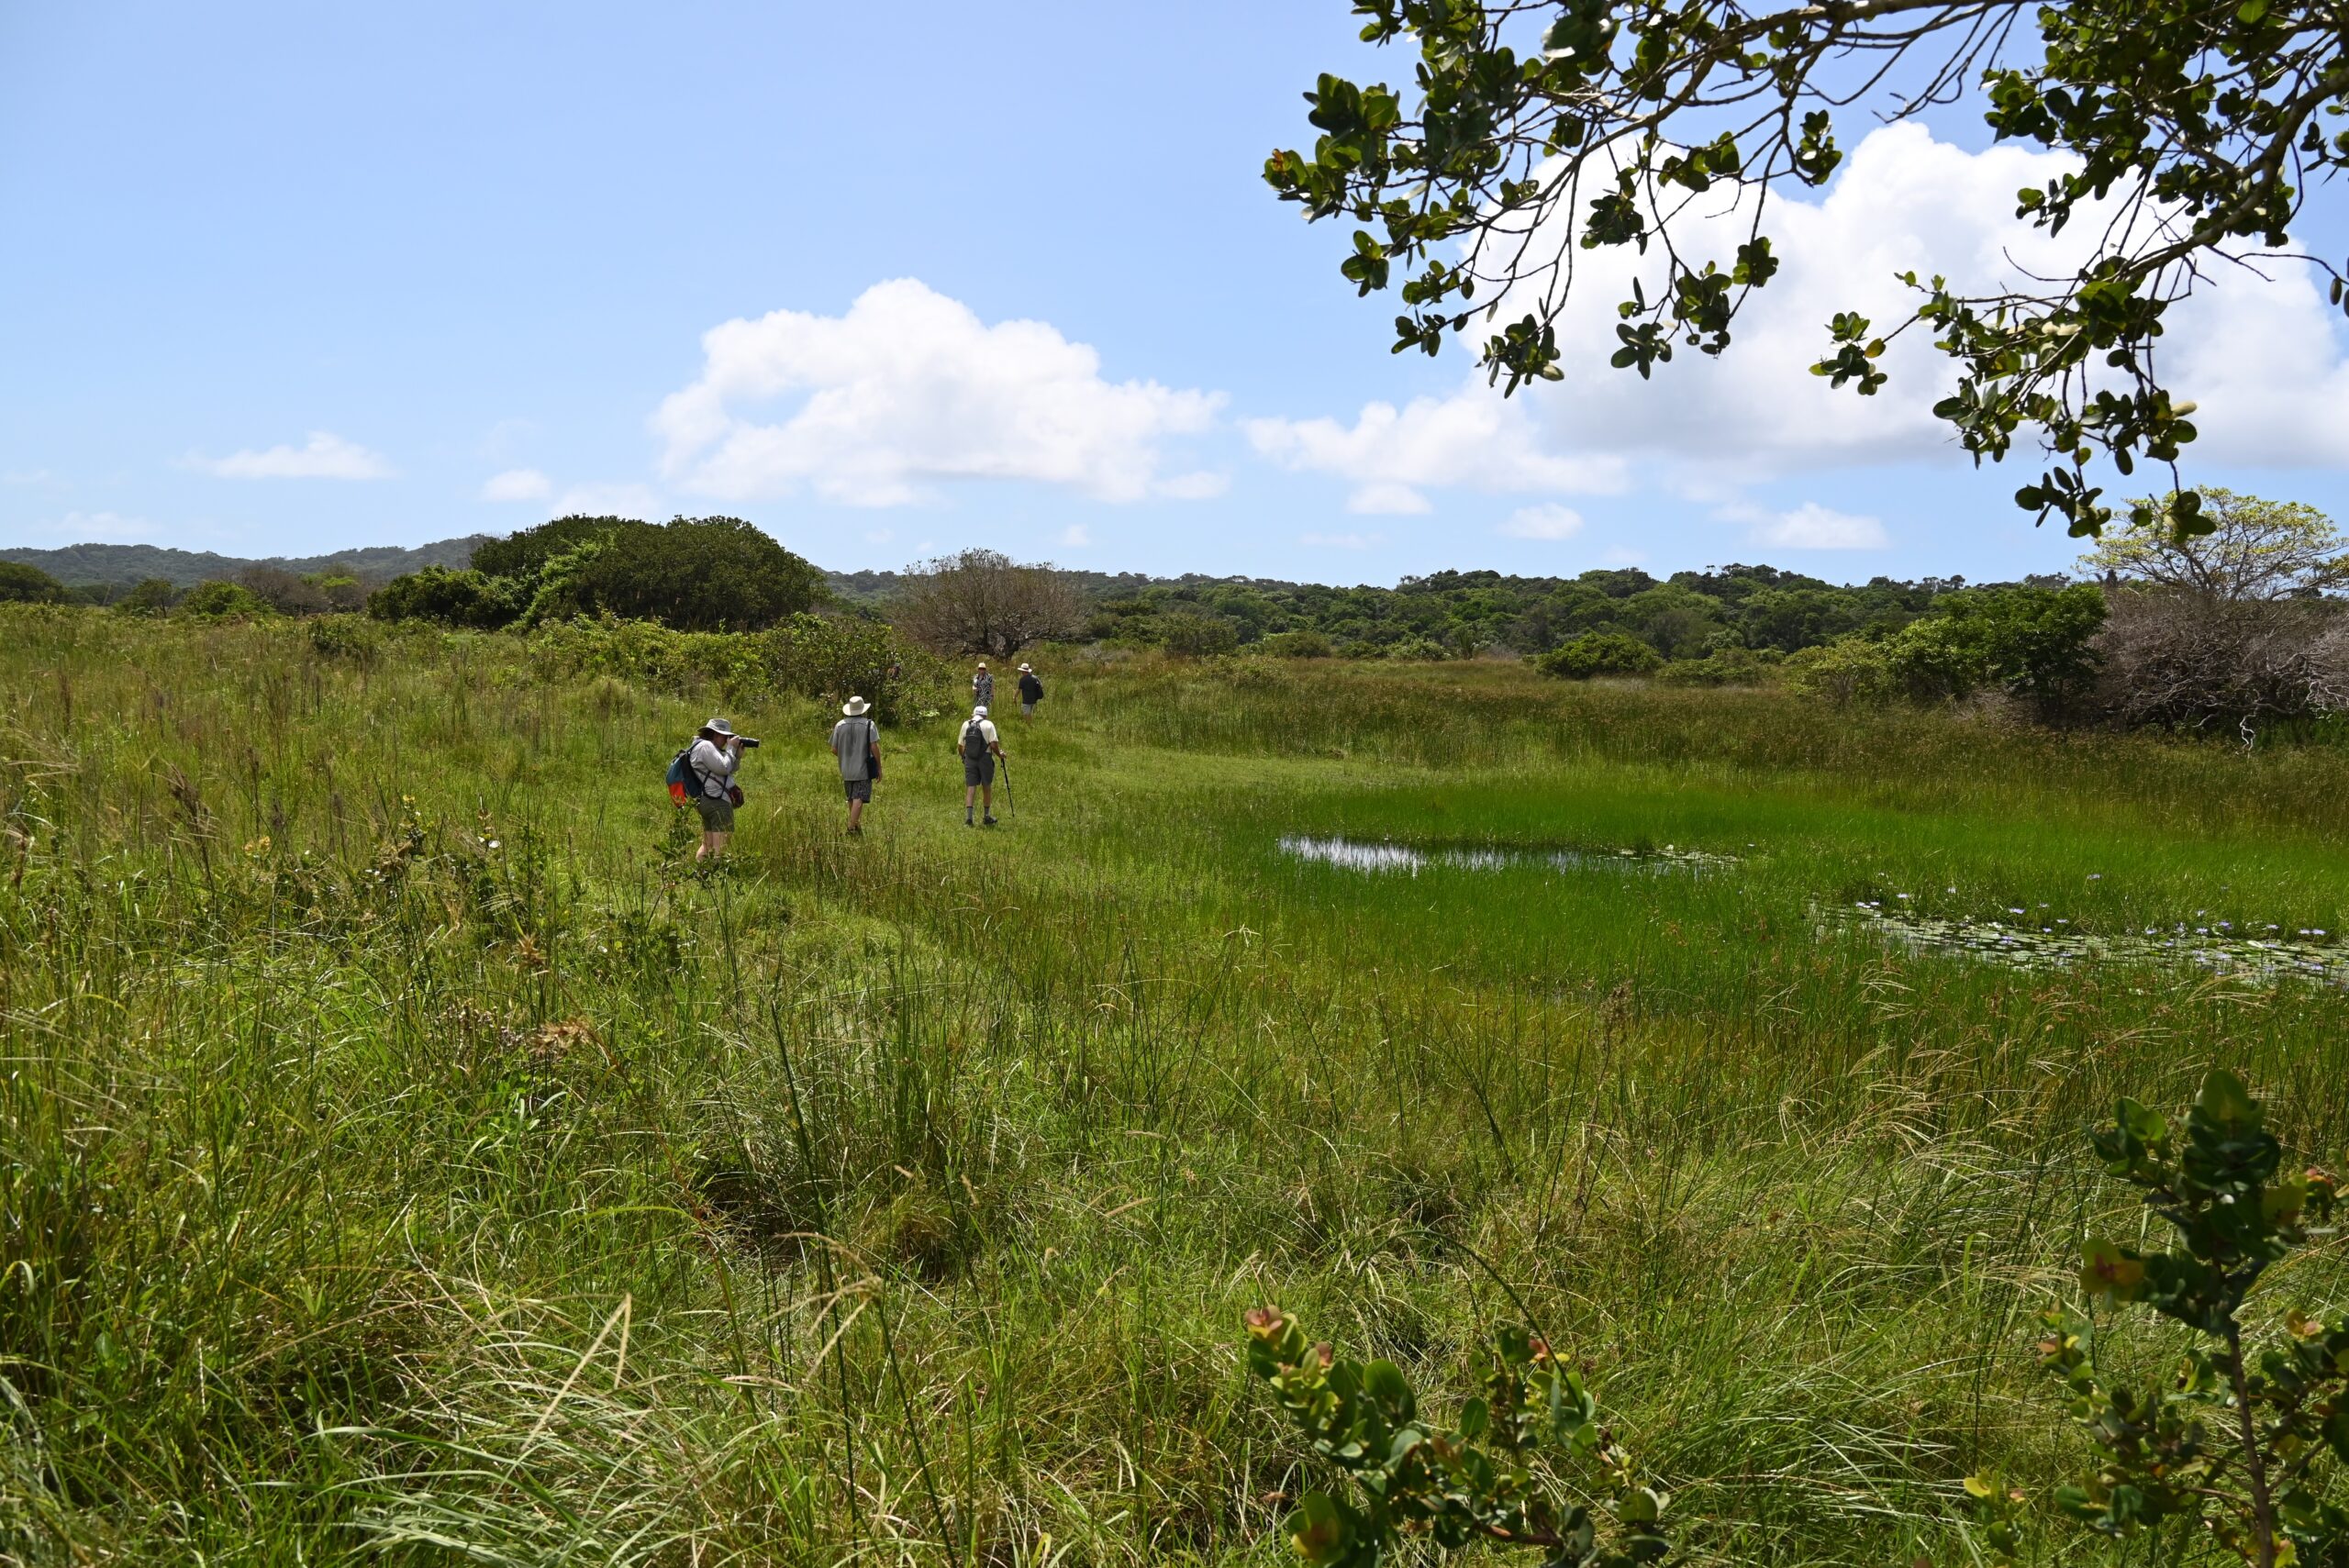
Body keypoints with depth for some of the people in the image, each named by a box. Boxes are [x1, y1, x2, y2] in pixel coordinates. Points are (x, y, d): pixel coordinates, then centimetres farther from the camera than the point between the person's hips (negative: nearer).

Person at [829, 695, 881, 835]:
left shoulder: (840, 725, 2)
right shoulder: (869, 725, -8)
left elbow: (834, 750, 3)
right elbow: (874, 748, -13)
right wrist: (879, 767, -3)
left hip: (846, 770, 4)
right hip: (863, 769, -4)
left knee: (852, 799, 18)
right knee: (858, 799, -6)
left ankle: (857, 825, 30)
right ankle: (851, 827, -15)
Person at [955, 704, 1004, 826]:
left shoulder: (965, 724, 5)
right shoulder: (988, 725, -4)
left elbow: (960, 746, 8)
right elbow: (994, 745, -12)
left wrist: (964, 756, 26)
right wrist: (1000, 754, 6)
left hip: (969, 760, 2)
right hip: (985, 759, -2)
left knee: (970, 788, 1)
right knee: (987, 788, 13)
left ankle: (968, 816, -12)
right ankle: (987, 817, 20)